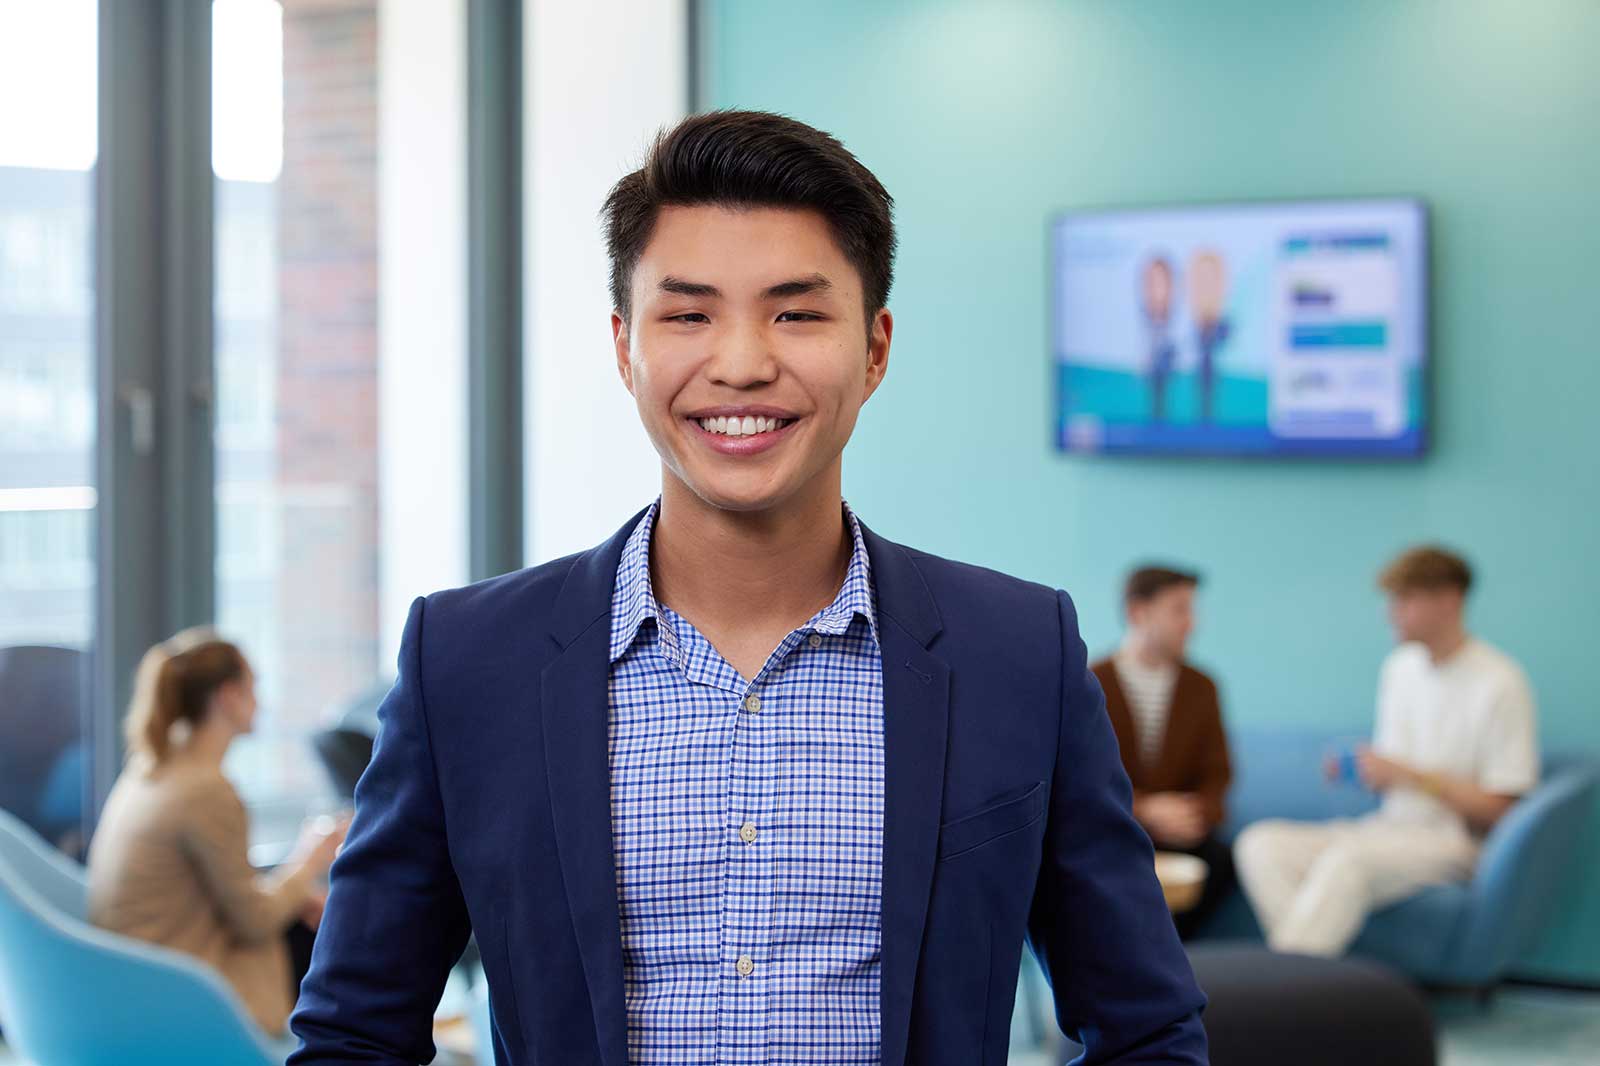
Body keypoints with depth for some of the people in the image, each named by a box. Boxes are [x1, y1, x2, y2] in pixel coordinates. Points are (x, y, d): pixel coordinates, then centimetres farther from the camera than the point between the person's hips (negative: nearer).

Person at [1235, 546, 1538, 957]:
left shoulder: (1499, 683, -9)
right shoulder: (1400, 667, 14)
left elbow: (1499, 809, -11)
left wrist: (1408, 775, -15)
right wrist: (1358, 768, -1)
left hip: (1455, 843, -7)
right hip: (1390, 829, 7)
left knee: (1348, 857, -37)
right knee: (1261, 843, -17)